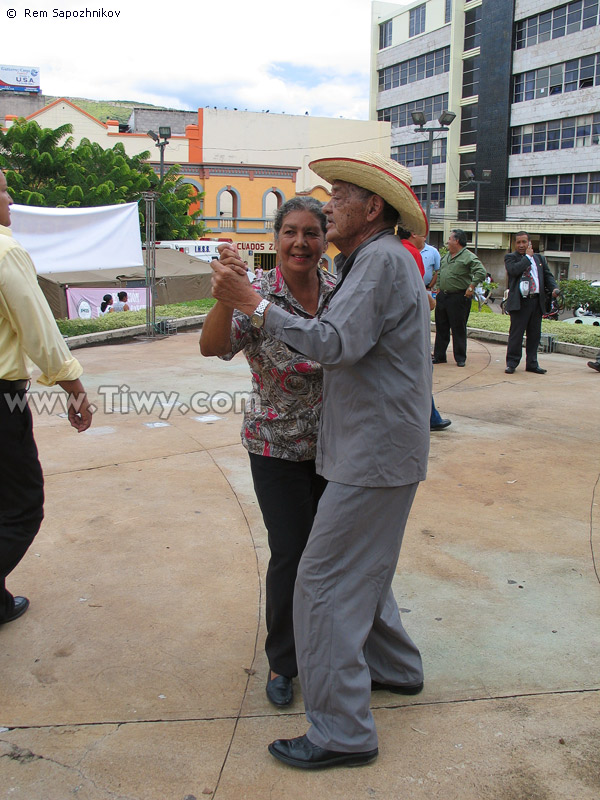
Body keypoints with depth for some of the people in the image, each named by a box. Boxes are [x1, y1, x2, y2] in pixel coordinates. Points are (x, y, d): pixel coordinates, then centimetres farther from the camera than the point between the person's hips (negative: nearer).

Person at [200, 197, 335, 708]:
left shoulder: (341, 293, -2)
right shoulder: (256, 296, -13)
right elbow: (213, 346, -28)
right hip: (278, 449, -3)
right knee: (291, 555, 1)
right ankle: (283, 662, 25)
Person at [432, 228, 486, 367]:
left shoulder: (469, 257, -10)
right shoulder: (446, 256, 14)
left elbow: (481, 272, -20)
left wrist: (471, 287, -20)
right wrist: (439, 288, 20)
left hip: (459, 297, -7)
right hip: (442, 297, 7)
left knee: (459, 329, -1)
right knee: (441, 328, 11)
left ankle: (460, 358, 8)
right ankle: (439, 356, 19)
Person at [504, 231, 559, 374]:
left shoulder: (539, 258, 18)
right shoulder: (510, 257, 4)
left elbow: (548, 275, 17)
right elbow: (514, 270, -16)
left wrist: (554, 288, -3)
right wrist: (528, 256, -6)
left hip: (537, 302, 5)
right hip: (520, 302, -5)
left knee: (534, 334, 8)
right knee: (516, 333, -4)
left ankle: (532, 363, 17)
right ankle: (511, 363, 5)